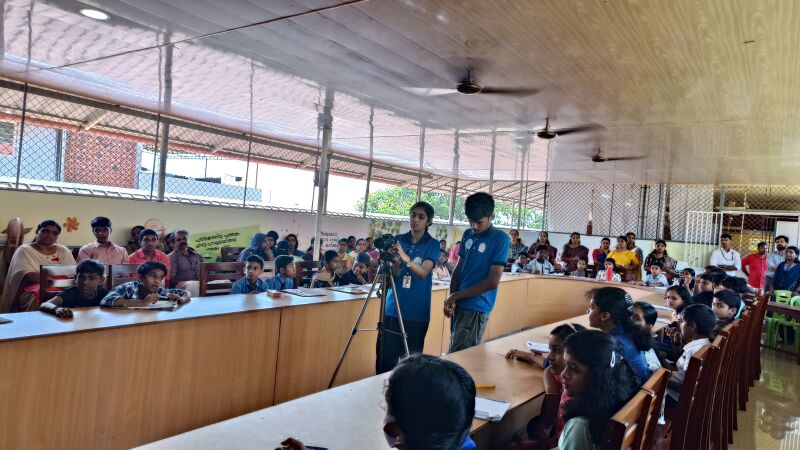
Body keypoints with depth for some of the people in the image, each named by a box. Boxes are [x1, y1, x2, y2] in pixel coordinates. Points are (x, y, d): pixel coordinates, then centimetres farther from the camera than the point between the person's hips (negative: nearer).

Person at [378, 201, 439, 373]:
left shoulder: (432, 244, -3)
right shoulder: (398, 240, 5)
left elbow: (423, 272, -17)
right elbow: (391, 275, 2)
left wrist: (406, 259, -36)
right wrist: (394, 262, -20)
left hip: (417, 310, -2)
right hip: (393, 307, 2)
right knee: (385, 355, 2)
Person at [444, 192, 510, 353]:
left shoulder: (500, 239, -10)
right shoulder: (468, 234, 9)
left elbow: (493, 281, -15)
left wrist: (457, 295, -10)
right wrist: (451, 298, -3)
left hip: (476, 308, -6)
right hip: (459, 304, 6)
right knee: (454, 351, 13)